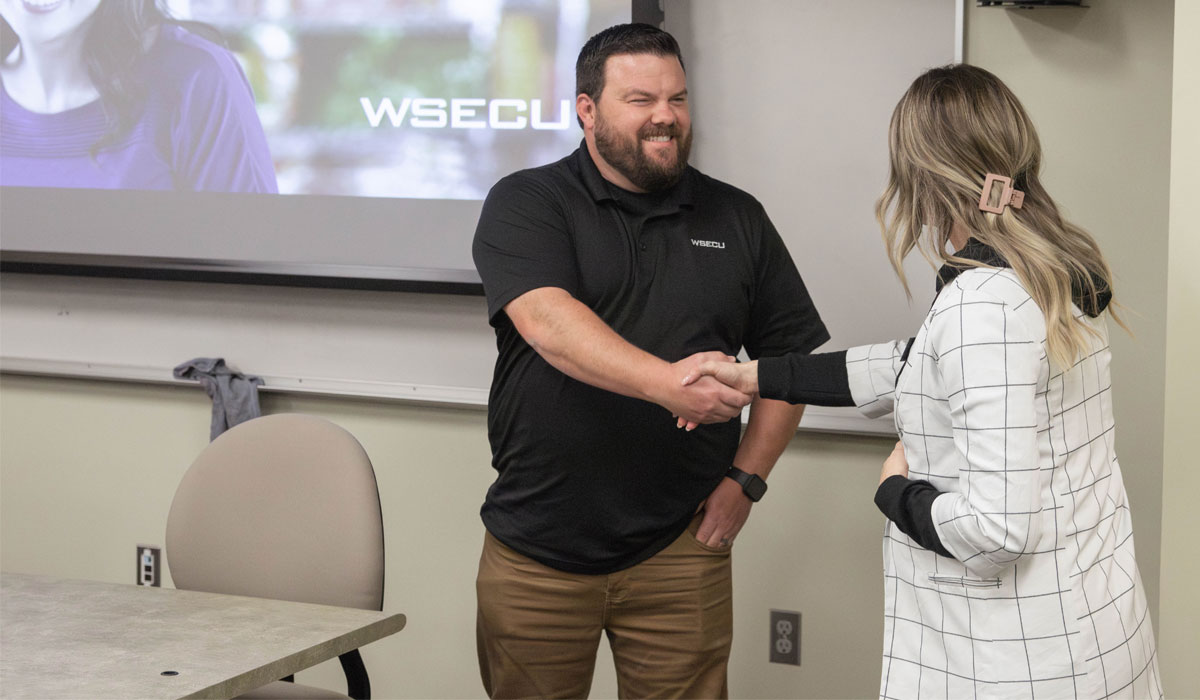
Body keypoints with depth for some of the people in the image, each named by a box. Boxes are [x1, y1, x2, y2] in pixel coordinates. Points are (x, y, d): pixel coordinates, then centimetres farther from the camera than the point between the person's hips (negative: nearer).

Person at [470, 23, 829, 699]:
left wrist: (746, 478, 1)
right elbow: (546, 320, -20)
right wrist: (667, 381, -34)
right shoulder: (526, 205, -1)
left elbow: (791, 357, 14)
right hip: (537, 552, -1)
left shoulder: (737, 219, 10)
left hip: (682, 551, 2)